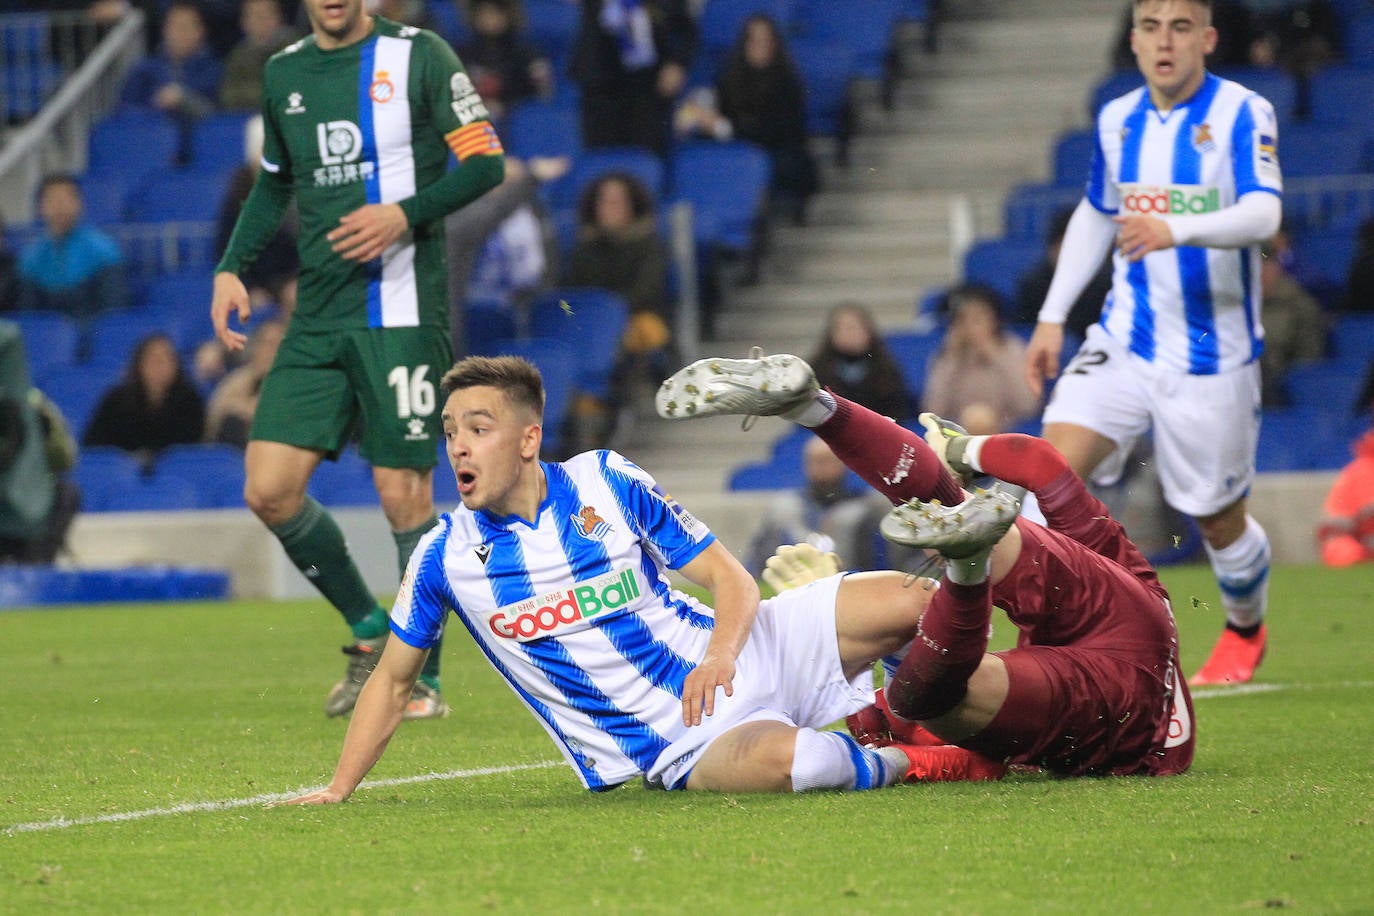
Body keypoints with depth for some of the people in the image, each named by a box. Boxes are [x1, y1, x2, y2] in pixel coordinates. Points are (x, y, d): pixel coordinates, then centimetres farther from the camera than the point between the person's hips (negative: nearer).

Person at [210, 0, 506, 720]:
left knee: (404, 493, -5)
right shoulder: (283, 73, 13)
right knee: (269, 490, -4)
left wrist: (406, 213, -18)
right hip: (316, 320, 5)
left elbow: (484, 163, -4)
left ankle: (423, 680, 10)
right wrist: (231, 267, 11)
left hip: (401, 313, -5)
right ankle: (369, 629, 17)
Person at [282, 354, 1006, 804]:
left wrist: (720, 656, -23)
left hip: (737, 660, 2)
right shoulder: (445, 556, -4)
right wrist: (336, 791, 0)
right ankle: (903, 766, -7)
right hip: (679, 745, -2)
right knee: (779, 757, -38)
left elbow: (732, 580, -2)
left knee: (906, 602, -16)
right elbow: (392, 680, 8)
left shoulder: (606, 483, -3)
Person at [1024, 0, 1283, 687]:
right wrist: (1052, 316, 16)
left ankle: (1246, 629, 39)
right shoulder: (1117, 119, 6)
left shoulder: (1243, 114, -11)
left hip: (1211, 357, -4)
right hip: (1124, 340, 4)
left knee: (1218, 519, 8)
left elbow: (1263, 214, -26)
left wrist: (1174, 230, -44)